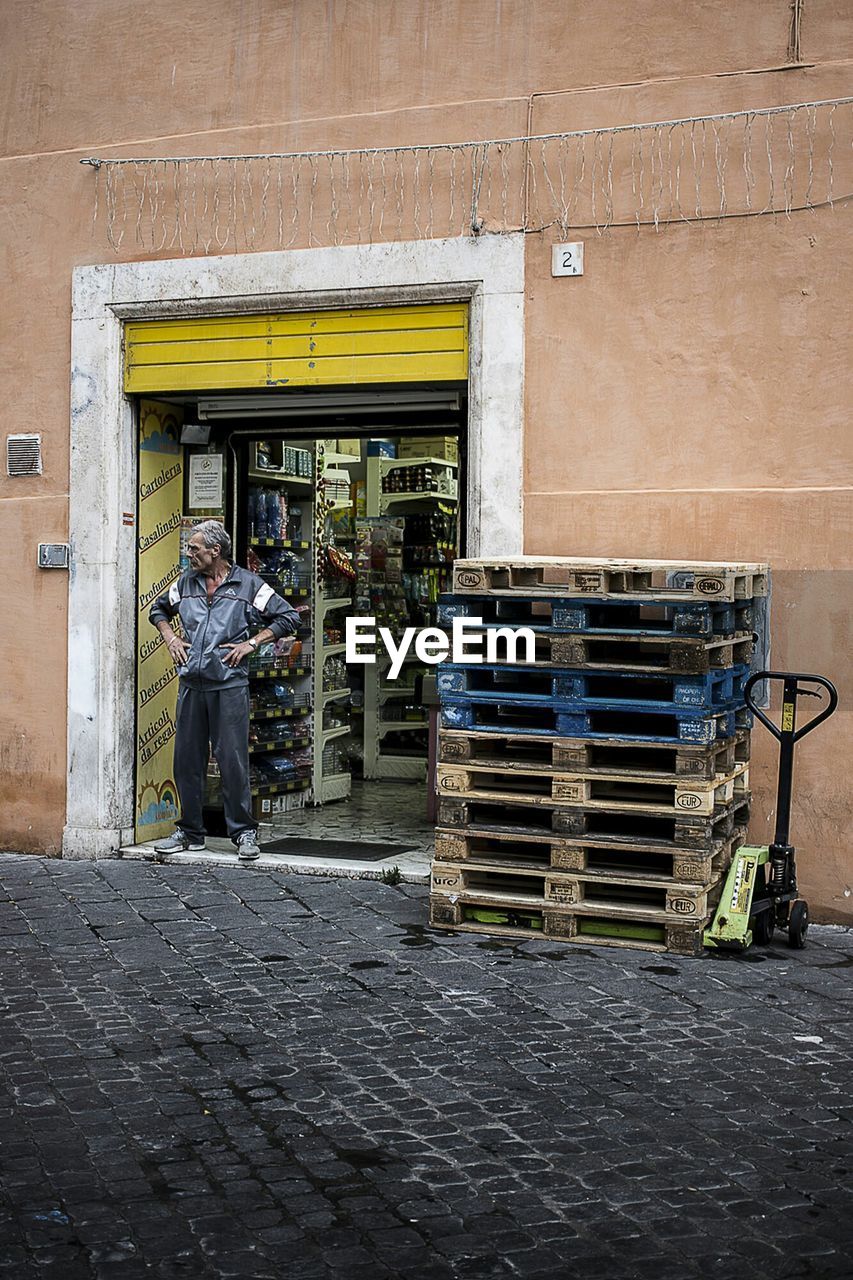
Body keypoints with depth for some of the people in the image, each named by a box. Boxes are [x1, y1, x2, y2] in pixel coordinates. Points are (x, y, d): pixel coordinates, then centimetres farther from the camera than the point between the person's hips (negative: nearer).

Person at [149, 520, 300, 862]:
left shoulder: (248, 584, 0)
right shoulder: (186, 583, 12)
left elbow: (288, 617, 1)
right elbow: (158, 609, 30)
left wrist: (251, 643, -5)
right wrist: (170, 637, 12)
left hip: (229, 685, -4)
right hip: (191, 684, 4)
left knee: (233, 760, -4)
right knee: (187, 760, 7)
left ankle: (244, 833, 6)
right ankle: (190, 833, 18)